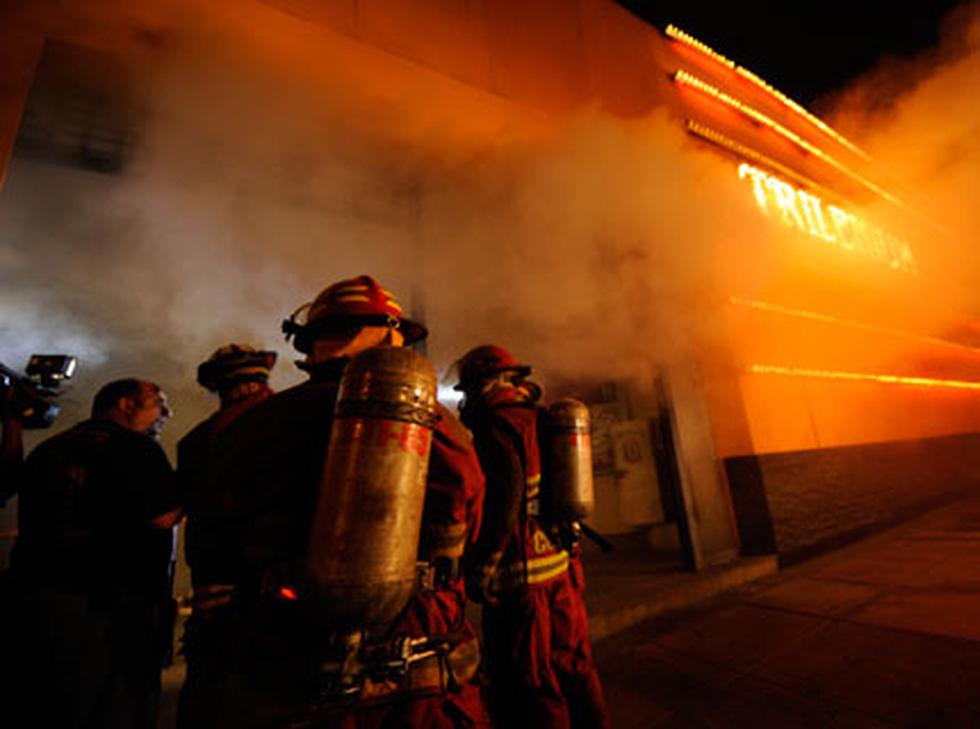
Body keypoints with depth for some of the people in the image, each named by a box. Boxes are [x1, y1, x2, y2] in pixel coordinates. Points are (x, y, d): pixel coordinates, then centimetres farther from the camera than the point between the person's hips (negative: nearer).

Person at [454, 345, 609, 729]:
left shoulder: (496, 420, -13)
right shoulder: (542, 419, 11)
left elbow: (504, 493, -25)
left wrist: (480, 568, -18)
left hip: (523, 577, -8)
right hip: (562, 570, 9)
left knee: (530, 690, 8)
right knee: (573, 668, 22)